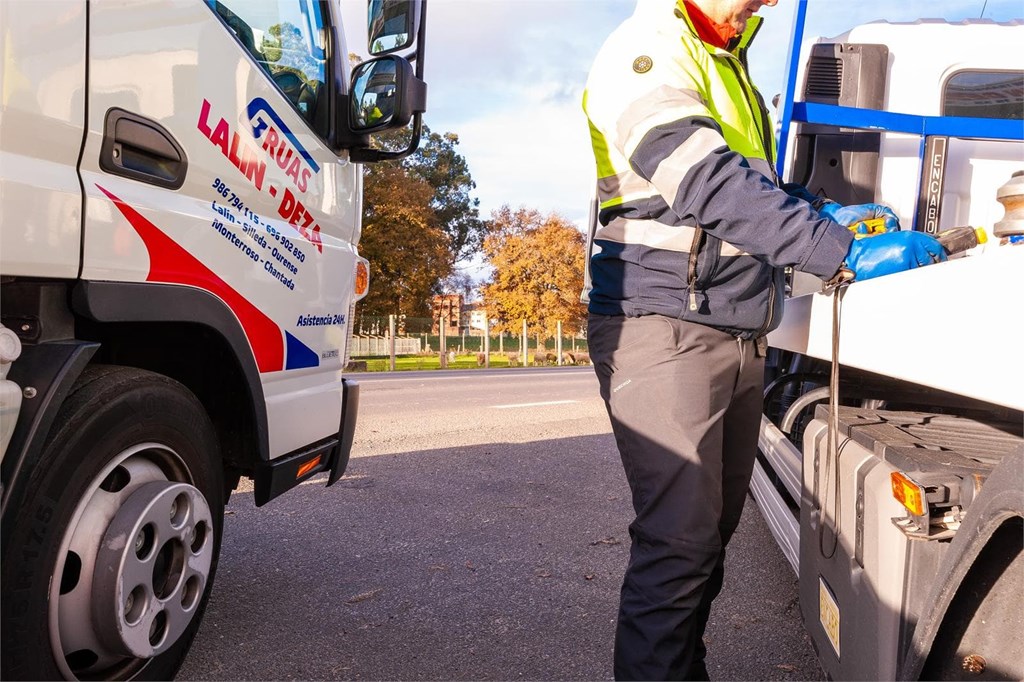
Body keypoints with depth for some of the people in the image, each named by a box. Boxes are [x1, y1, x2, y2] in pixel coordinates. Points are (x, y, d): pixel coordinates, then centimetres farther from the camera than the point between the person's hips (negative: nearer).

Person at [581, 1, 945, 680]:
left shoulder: (727, 63, 23)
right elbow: (710, 186, -22)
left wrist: (824, 212, 12)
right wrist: (843, 251, -25)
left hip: (740, 336, 9)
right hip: (663, 328, -9)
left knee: (714, 527, 13)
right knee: (679, 540, -12)